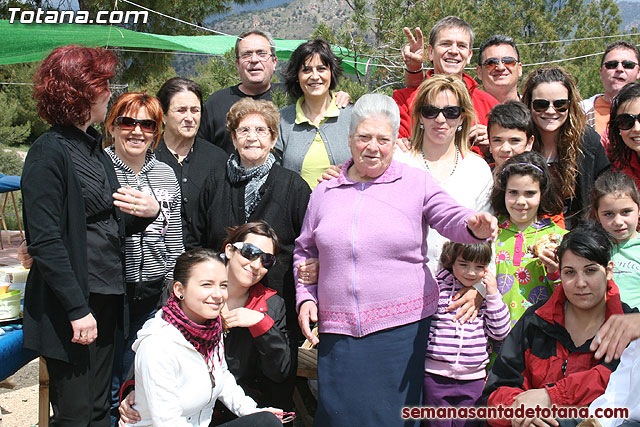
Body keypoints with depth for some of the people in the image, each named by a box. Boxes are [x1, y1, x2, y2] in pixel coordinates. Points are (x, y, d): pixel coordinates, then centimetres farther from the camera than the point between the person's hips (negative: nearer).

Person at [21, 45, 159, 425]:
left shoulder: (95, 148, 13)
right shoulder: (49, 153, -13)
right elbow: (45, 242, -17)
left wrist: (149, 212, -4)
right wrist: (77, 309, -18)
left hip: (106, 299, 8)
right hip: (70, 305, -8)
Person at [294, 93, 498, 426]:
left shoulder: (416, 182, 4)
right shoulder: (325, 191, 11)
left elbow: (450, 217, -7)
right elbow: (305, 251, 18)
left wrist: (473, 226, -30)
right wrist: (306, 297, 6)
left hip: (402, 327, -2)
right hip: (339, 332, 2)